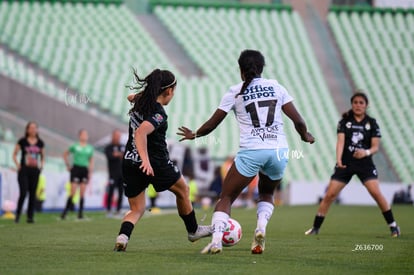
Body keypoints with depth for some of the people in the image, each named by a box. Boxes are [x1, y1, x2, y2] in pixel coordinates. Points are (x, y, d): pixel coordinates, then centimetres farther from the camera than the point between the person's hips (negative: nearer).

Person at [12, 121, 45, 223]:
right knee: (23, 193, -12)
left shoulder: (40, 143, 7)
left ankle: (30, 217, 9)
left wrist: (41, 165, 5)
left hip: (35, 170, 3)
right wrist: (18, 165, -5)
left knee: (33, 194, 3)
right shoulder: (22, 141, -1)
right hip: (23, 170, -3)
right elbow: (14, 154, 7)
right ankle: (17, 215, 3)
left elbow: (42, 156, 21)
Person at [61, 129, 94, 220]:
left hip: (85, 170, 3)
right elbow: (65, 154, 11)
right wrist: (68, 165, 5)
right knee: (73, 193, -8)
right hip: (76, 168, -3)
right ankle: (65, 212, 0)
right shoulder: (75, 146, 1)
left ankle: (80, 213, 8)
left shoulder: (90, 148, 9)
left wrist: (90, 172, 7)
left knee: (82, 193, 3)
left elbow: (91, 161, 14)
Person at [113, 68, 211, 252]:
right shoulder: (158, 113, -19)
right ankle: (193, 230, 37)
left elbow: (132, 97, 31)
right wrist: (146, 160, -40)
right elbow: (141, 133, -35)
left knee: (136, 210, 12)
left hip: (130, 162, 7)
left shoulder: (140, 102, 5)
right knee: (182, 190, 22)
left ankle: (123, 236, -18)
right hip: (155, 164, -7)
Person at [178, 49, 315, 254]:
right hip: (278, 150, 3)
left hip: (251, 151, -3)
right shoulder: (276, 87, 11)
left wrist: (194, 135, 29)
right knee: (266, 193, 27)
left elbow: (212, 124, 11)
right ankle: (261, 227, -1)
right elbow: (298, 121, 8)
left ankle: (216, 240, -14)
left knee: (226, 197, 7)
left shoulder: (235, 92, 6)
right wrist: (305, 136, 28)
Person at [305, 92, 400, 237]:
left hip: (365, 164, -1)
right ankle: (315, 227, 9)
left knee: (376, 193, -16)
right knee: (330, 195, -3)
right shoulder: (344, 121, 3)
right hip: (345, 164, 1)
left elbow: (375, 146, -2)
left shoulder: (371, 123, 3)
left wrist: (366, 152, -25)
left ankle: (393, 225, -3)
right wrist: (338, 159, -27)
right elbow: (340, 141, -10)